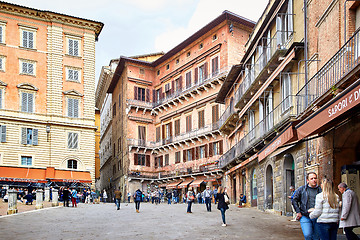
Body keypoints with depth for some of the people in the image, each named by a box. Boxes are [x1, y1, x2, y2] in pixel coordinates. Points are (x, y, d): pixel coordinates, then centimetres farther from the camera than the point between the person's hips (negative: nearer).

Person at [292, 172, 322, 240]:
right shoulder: (301, 189, 5)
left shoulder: (320, 190, 7)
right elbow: (294, 200, 8)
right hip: (305, 217, -2)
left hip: (317, 217, 2)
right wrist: (298, 212, -1)